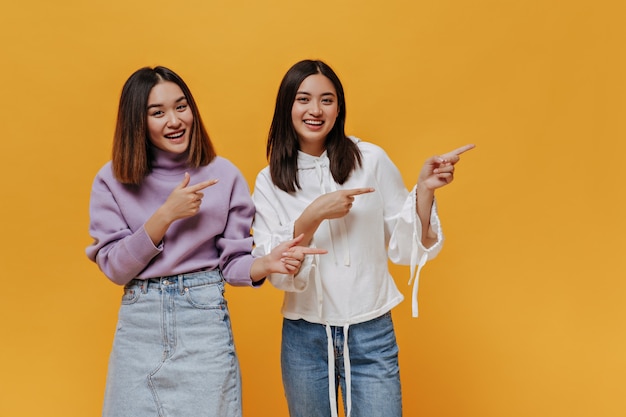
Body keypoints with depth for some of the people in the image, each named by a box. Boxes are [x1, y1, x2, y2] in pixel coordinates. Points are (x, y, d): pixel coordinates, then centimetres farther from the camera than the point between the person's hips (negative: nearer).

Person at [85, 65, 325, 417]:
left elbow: (233, 262, -1)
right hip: (138, 325, 1)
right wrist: (166, 214, -16)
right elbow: (115, 268, -4)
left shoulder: (223, 175, -4)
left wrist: (265, 263, -23)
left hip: (205, 323, -1)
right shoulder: (113, 180, -1)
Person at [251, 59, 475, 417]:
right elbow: (273, 269, -7)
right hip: (304, 337, 2)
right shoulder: (270, 181, -1)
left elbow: (406, 248, -1)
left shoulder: (372, 160, -5)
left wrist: (424, 190, -15)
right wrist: (312, 216, -20)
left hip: (371, 335, -1)